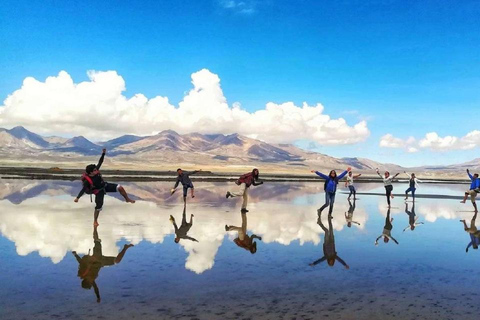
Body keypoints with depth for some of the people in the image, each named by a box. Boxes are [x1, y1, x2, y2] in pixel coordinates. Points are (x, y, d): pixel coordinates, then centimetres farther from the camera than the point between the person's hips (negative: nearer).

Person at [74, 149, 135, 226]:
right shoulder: (87, 181, -30)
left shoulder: (96, 171, -18)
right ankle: (95, 221, 20)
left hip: (105, 185, 5)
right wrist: (77, 198, -37)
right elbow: (83, 190, -28)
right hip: (99, 192, -5)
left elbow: (100, 162, -12)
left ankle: (127, 199, 11)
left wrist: (103, 153, -18)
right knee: (98, 207, -4)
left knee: (120, 187, -11)